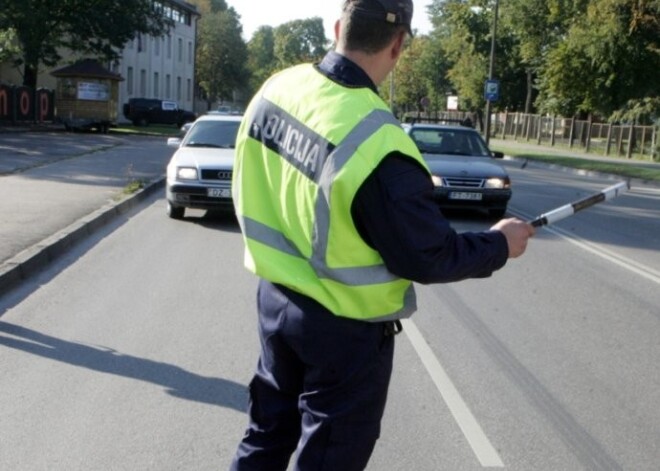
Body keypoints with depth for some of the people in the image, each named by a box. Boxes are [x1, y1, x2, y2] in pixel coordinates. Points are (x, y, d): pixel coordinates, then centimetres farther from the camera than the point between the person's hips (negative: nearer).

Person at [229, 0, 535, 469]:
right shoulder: (379, 146, -30)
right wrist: (498, 244, -3)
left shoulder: (276, 88, -7)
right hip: (346, 328, -7)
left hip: (277, 300, 7)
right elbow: (426, 257, -20)